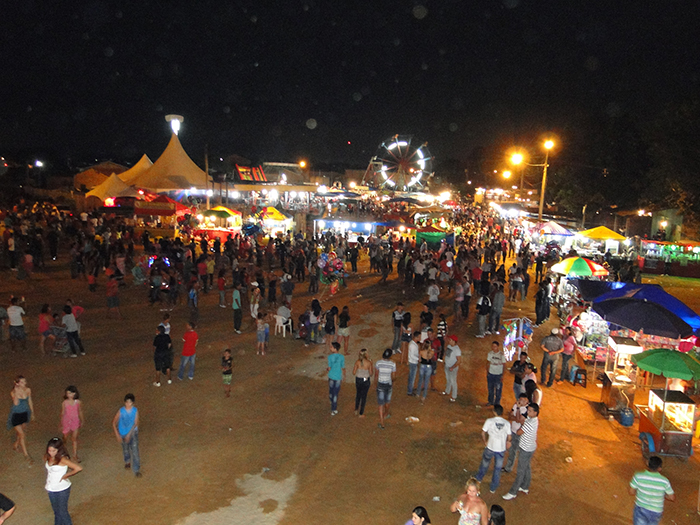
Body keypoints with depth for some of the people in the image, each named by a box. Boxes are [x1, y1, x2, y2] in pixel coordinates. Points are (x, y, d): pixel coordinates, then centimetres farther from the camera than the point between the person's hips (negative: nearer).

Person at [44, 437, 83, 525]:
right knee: (56, 511, 22)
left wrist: (65, 475, -21)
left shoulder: (62, 459, -27)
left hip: (62, 490, -6)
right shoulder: (47, 457, -8)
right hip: (51, 489, 6)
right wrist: (47, 483, 8)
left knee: (62, 511, 6)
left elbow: (78, 468, -33)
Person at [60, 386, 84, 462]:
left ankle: (75, 454, 20)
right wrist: (61, 425, 1)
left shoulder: (78, 402, -13)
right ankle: (64, 441, 54)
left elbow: (80, 411, 2)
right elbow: (62, 414, -6)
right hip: (66, 422, -1)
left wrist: (82, 421, 12)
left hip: (75, 422, 1)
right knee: (65, 436, 18)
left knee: (75, 438, 7)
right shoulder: (64, 403, -17)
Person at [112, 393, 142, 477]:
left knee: (135, 450, -11)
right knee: (125, 449, 22)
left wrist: (129, 434, -21)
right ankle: (127, 461, 53)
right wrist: (117, 435, -15)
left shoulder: (135, 411, -16)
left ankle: (137, 470, -3)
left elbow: (135, 423, -14)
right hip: (123, 433, 1)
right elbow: (114, 423, -11)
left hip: (133, 433, -1)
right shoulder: (121, 411, -18)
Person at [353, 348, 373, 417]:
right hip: (366, 381, -2)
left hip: (358, 380, 2)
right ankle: (361, 413, 21)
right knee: (364, 396, 12)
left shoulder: (357, 362, -12)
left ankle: (356, 410, 31)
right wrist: (372, 367, 4)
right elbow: (371, 374, -9)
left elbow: (354, 373, -8)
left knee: (358, 395, 25)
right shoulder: (369, 362, -18)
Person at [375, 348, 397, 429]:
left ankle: (382, 423, 6)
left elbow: (376, 374, -2)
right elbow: (393, 376, -8)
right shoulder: (393, 364, -16)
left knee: (381, 403, 5)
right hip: (388, 384, 1)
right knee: (387, 400, 26)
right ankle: (386, 414, 51)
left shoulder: (378, 362, -14)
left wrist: (376, 382, 15)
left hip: (380, 384, -1)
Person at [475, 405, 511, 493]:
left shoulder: (489, 421, -12)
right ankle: (493, 488, 27)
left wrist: (485, 442, 5)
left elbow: (483, 433, -11)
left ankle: (478, 478, 44)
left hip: (490, 447, -1)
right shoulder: (507, 423, -5)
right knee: (498, 468, 16)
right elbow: (509, 437, 0)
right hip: (501, 449, 1)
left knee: (485, 463, 24)